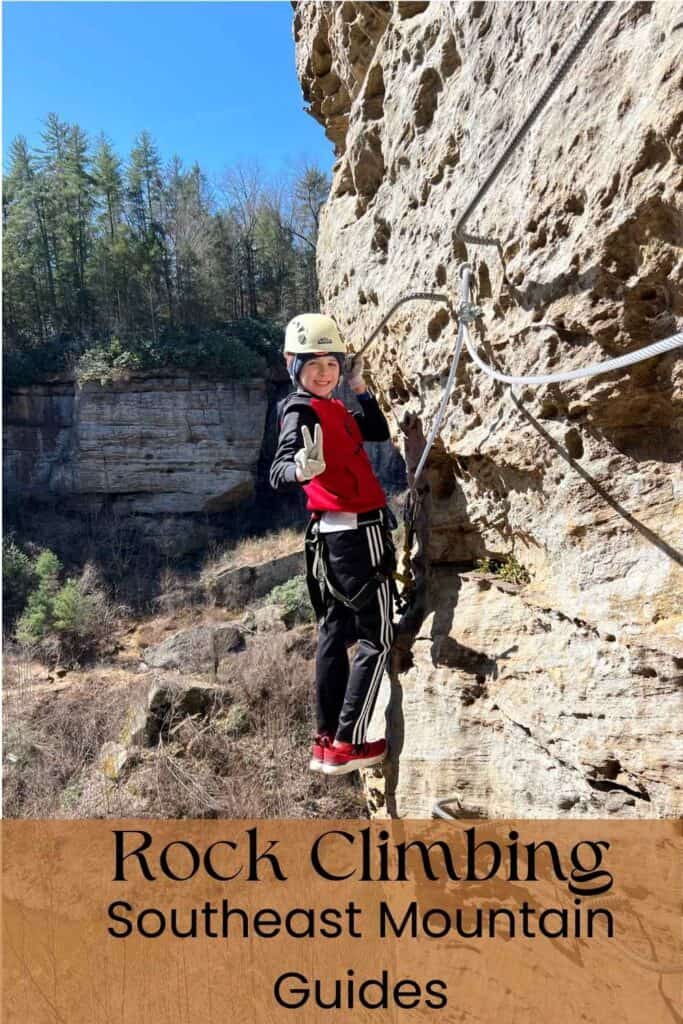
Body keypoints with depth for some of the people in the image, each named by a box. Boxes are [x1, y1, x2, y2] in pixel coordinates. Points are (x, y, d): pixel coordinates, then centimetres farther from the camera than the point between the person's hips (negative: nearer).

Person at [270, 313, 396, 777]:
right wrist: (300, 469, -51)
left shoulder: (333, 409, 13)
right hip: (357, 534, -9)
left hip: (334, 535, 9)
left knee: (335, 634, 12)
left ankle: (327, 740, 22)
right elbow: (277, 472, -29)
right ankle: (346, 745, 4)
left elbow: (379, 432, 23)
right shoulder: (301, 411, -14)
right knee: (377, 640, -1)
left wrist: (361, 388, 16)